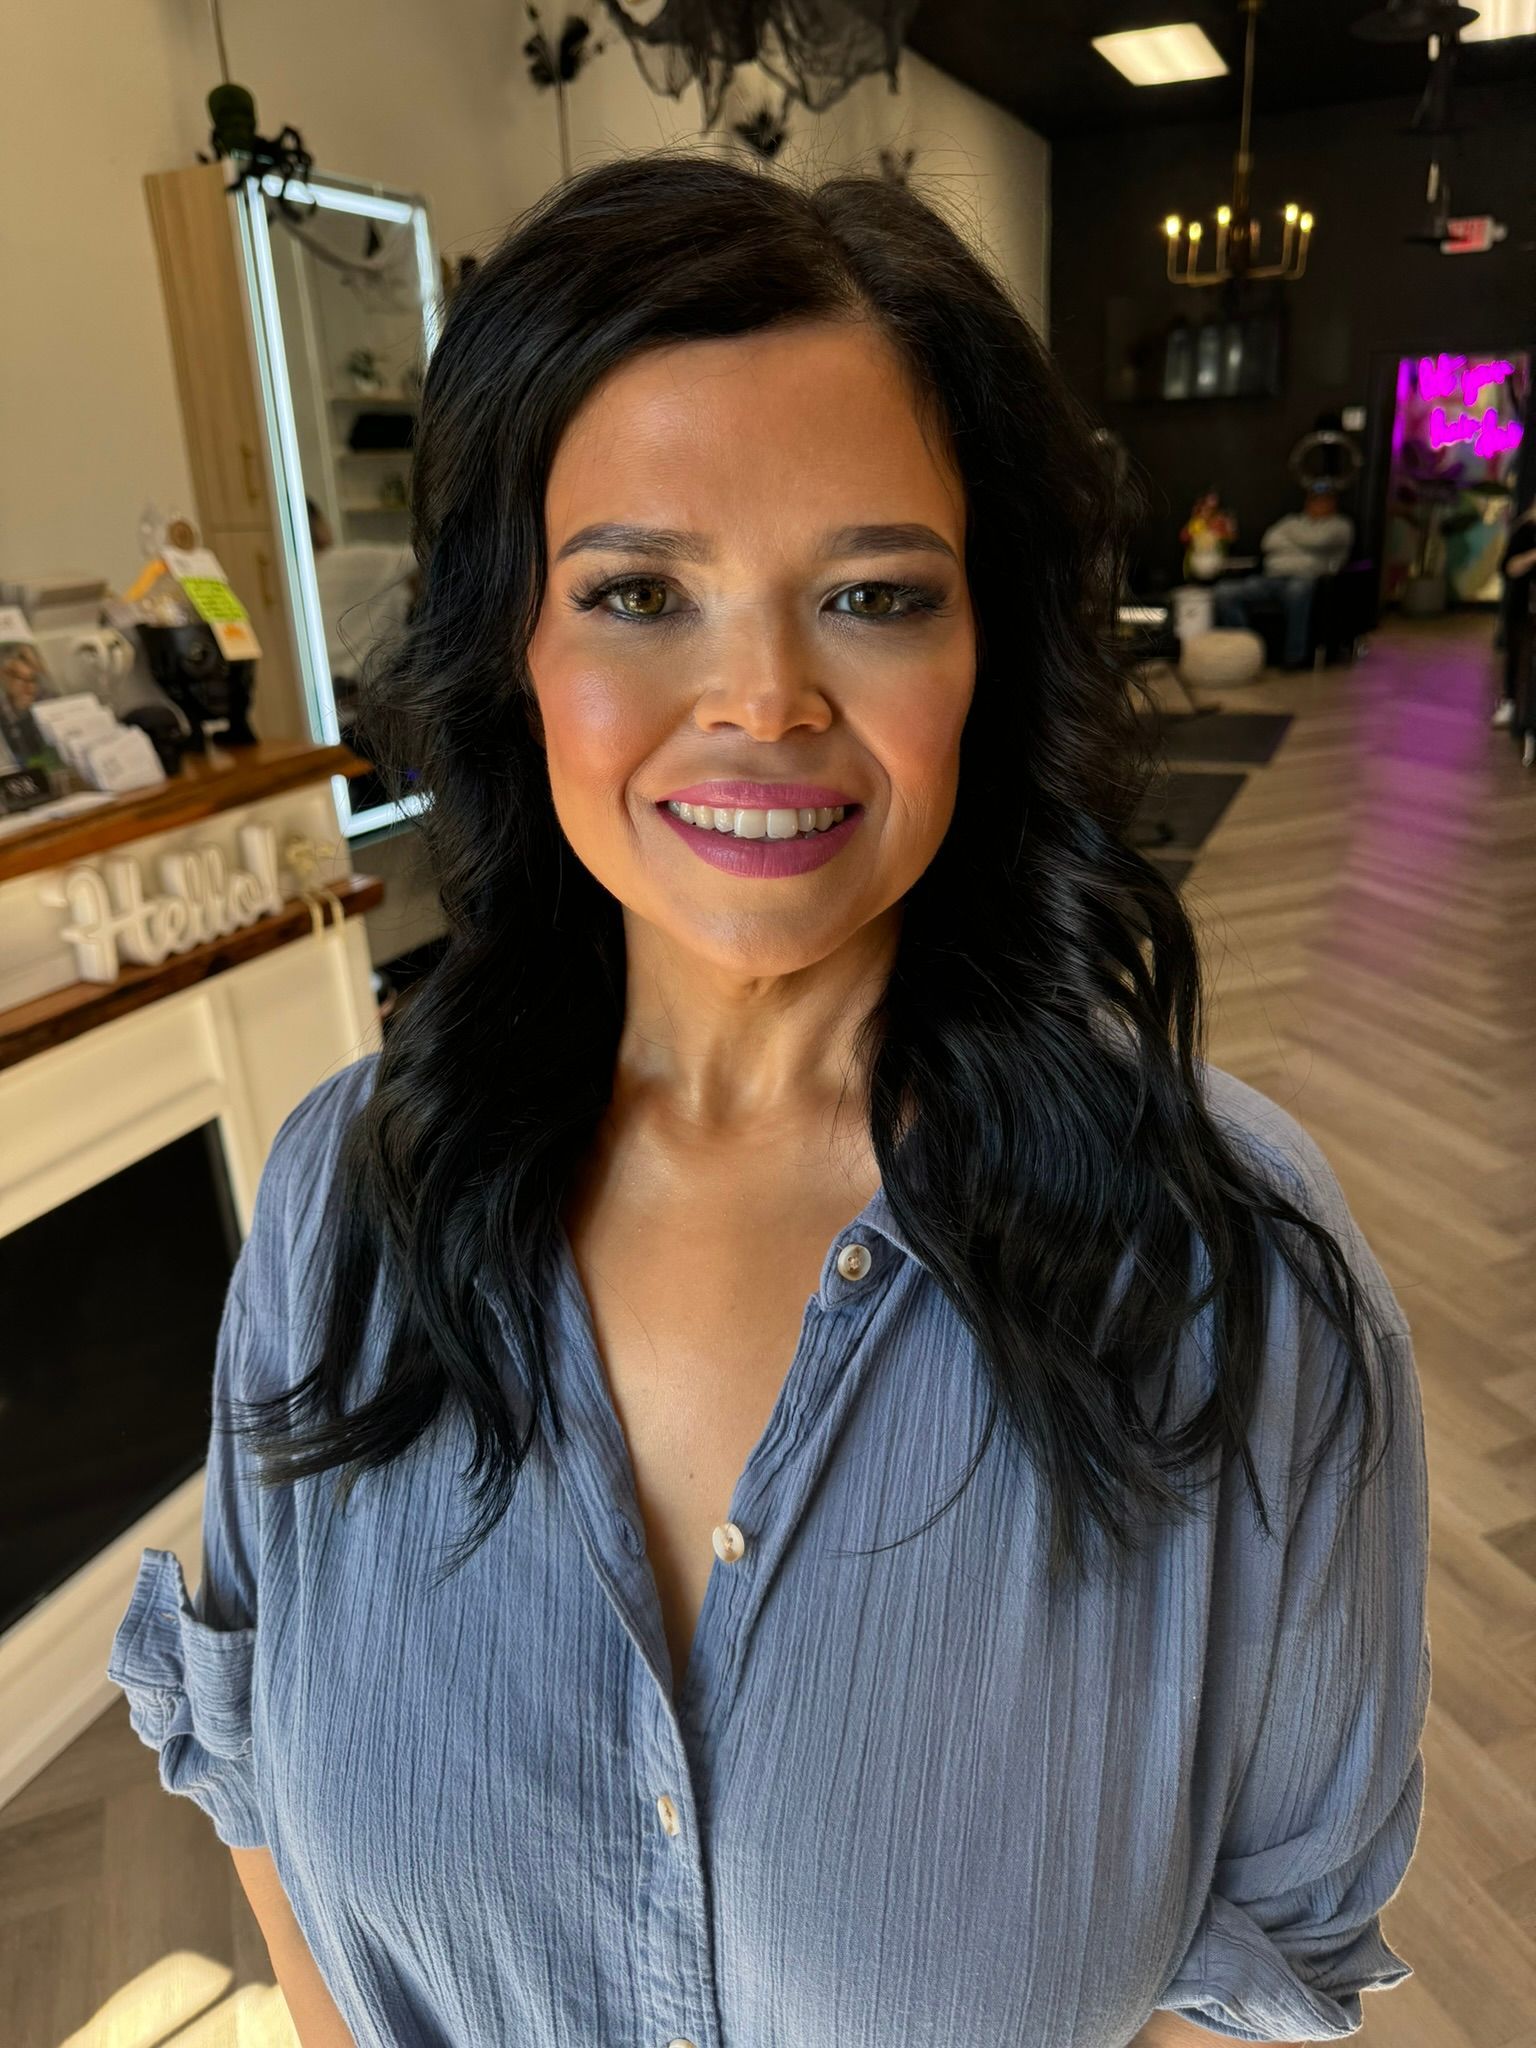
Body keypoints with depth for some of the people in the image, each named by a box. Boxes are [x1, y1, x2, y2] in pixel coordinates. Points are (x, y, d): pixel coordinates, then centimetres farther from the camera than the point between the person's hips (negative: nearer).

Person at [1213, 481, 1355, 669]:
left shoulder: (1340, 525, 16)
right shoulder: (1293, 521, 30)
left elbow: (1317, 540, -5)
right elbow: (1268, 542, 13)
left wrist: (1291, 533, 12)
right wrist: (1300, 544, 3)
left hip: (1304, 579, -5)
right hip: (1273, 577, 5)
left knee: (1297, 589, -45)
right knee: (1225, 592, -19)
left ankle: (1295, 656, -35)